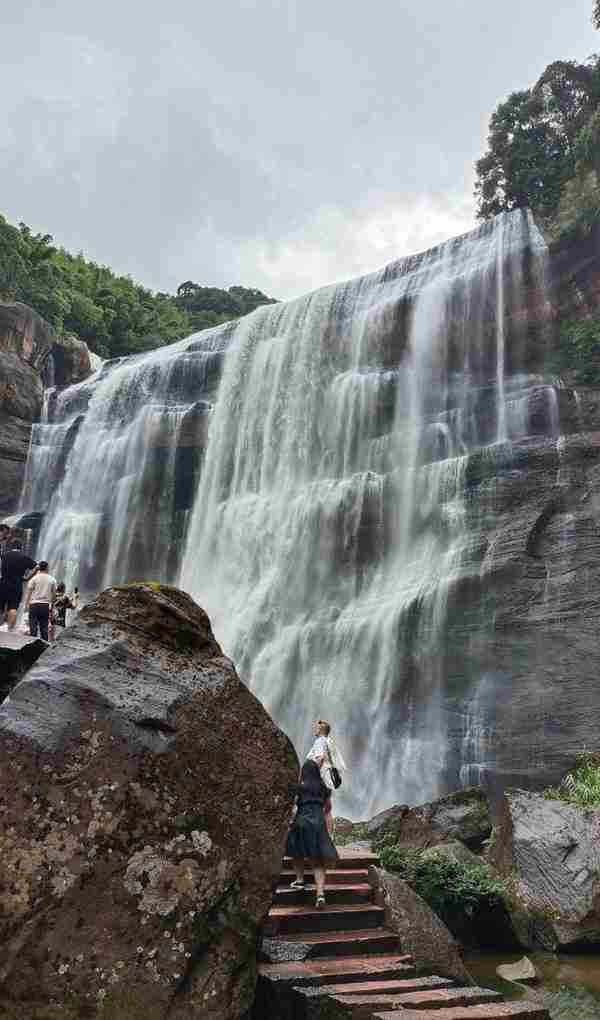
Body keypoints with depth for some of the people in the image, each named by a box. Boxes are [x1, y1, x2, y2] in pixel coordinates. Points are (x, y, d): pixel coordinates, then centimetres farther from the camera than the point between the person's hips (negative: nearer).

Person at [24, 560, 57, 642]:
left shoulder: (35, 578, -2)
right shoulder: (52, 579, 5)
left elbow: (29, 592, -2)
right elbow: (54, 593, 9)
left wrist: (26, 604, 3)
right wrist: (51, 603, 21)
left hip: (35, 604, -2)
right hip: (46, 605, 2)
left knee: (33, 626, 1)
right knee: (44, 627, 7)